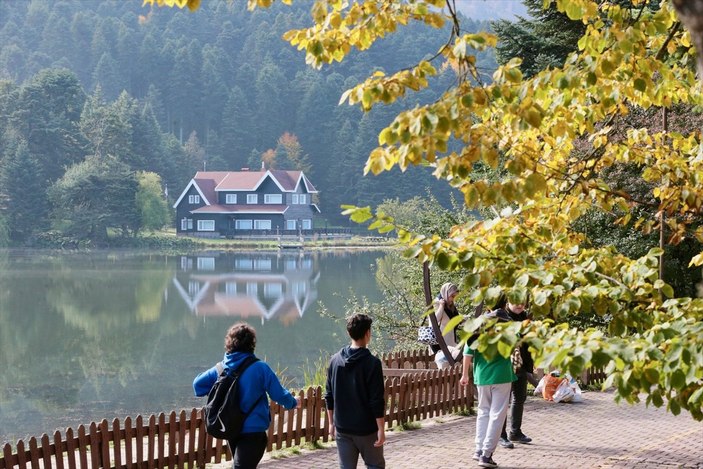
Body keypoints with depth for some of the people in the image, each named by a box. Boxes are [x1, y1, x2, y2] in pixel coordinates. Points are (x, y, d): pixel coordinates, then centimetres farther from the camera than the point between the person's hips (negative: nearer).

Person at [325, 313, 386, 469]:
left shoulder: (335, 360, 2)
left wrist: (332, 423, 17)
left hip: (342, 428, 4)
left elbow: (329, 395, 8)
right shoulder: (371, 363, -14)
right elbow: (377, 400, -15)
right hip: (366, 428, -4)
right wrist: (381, 429, -9)